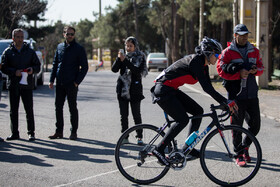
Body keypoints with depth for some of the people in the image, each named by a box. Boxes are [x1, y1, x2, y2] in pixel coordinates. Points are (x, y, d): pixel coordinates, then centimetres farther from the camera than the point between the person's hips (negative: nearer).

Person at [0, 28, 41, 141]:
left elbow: (38, 66, 10)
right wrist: (14, 72, -16)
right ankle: (14, 133, 12)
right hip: (13, 85, 0)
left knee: (29, 110, -1)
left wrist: (32, 69, -13)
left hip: (27, 85, 0)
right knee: (13, 110, 4)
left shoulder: (30, 51, 9)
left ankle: (31, 133, 6)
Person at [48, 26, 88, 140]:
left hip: (72, 84, -5)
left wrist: (77, 82, -11)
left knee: (73, 108, 1)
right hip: (59, 83, 5)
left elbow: (84, 67, -4)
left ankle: (73, 132, 9)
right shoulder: (59, 47, 11)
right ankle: (59, 131, 16)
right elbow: (55, 64, 16)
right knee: (58, 107, 7)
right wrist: (52, 80, 8)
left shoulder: (79, 49, -3)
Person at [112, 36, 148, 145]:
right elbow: (114, 69, 1)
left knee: (136, 115, -3)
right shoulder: (124, 56, 11)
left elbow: (137, 71, -17)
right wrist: (119, 58, -15)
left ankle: (139, 137, 4)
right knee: (123, 115, 5)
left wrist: (125, 60, -23)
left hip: (134, 90, -4)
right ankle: (125, 137, 10)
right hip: (122, 90, 4)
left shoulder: (140, 57, 1)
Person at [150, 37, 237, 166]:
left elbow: (208, 87, 11)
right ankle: (159, 149, -11)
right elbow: (207, 88, -27)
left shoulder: (203, 64, 8)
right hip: (163, 91, -10)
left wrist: (224, 103, 3)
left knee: (198, 111, 5)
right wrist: (227, 102, -28)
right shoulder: (196, 61, -21)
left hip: (172, 91, 10)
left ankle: (188, 147, 10)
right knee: (183, 120, -18)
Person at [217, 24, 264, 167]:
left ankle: (244, 148, 28)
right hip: (236, 95, -4)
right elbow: (221, 70, -8)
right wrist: (238, 74, -18)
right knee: (237, 125, 1)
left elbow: (261, 67, 20)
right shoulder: (228, 52, -2)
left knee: (255, 125, 4)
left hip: (252, 94, 4)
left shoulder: (254, 51, 13)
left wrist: (256, 70, -4)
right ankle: (239, 155, 12)